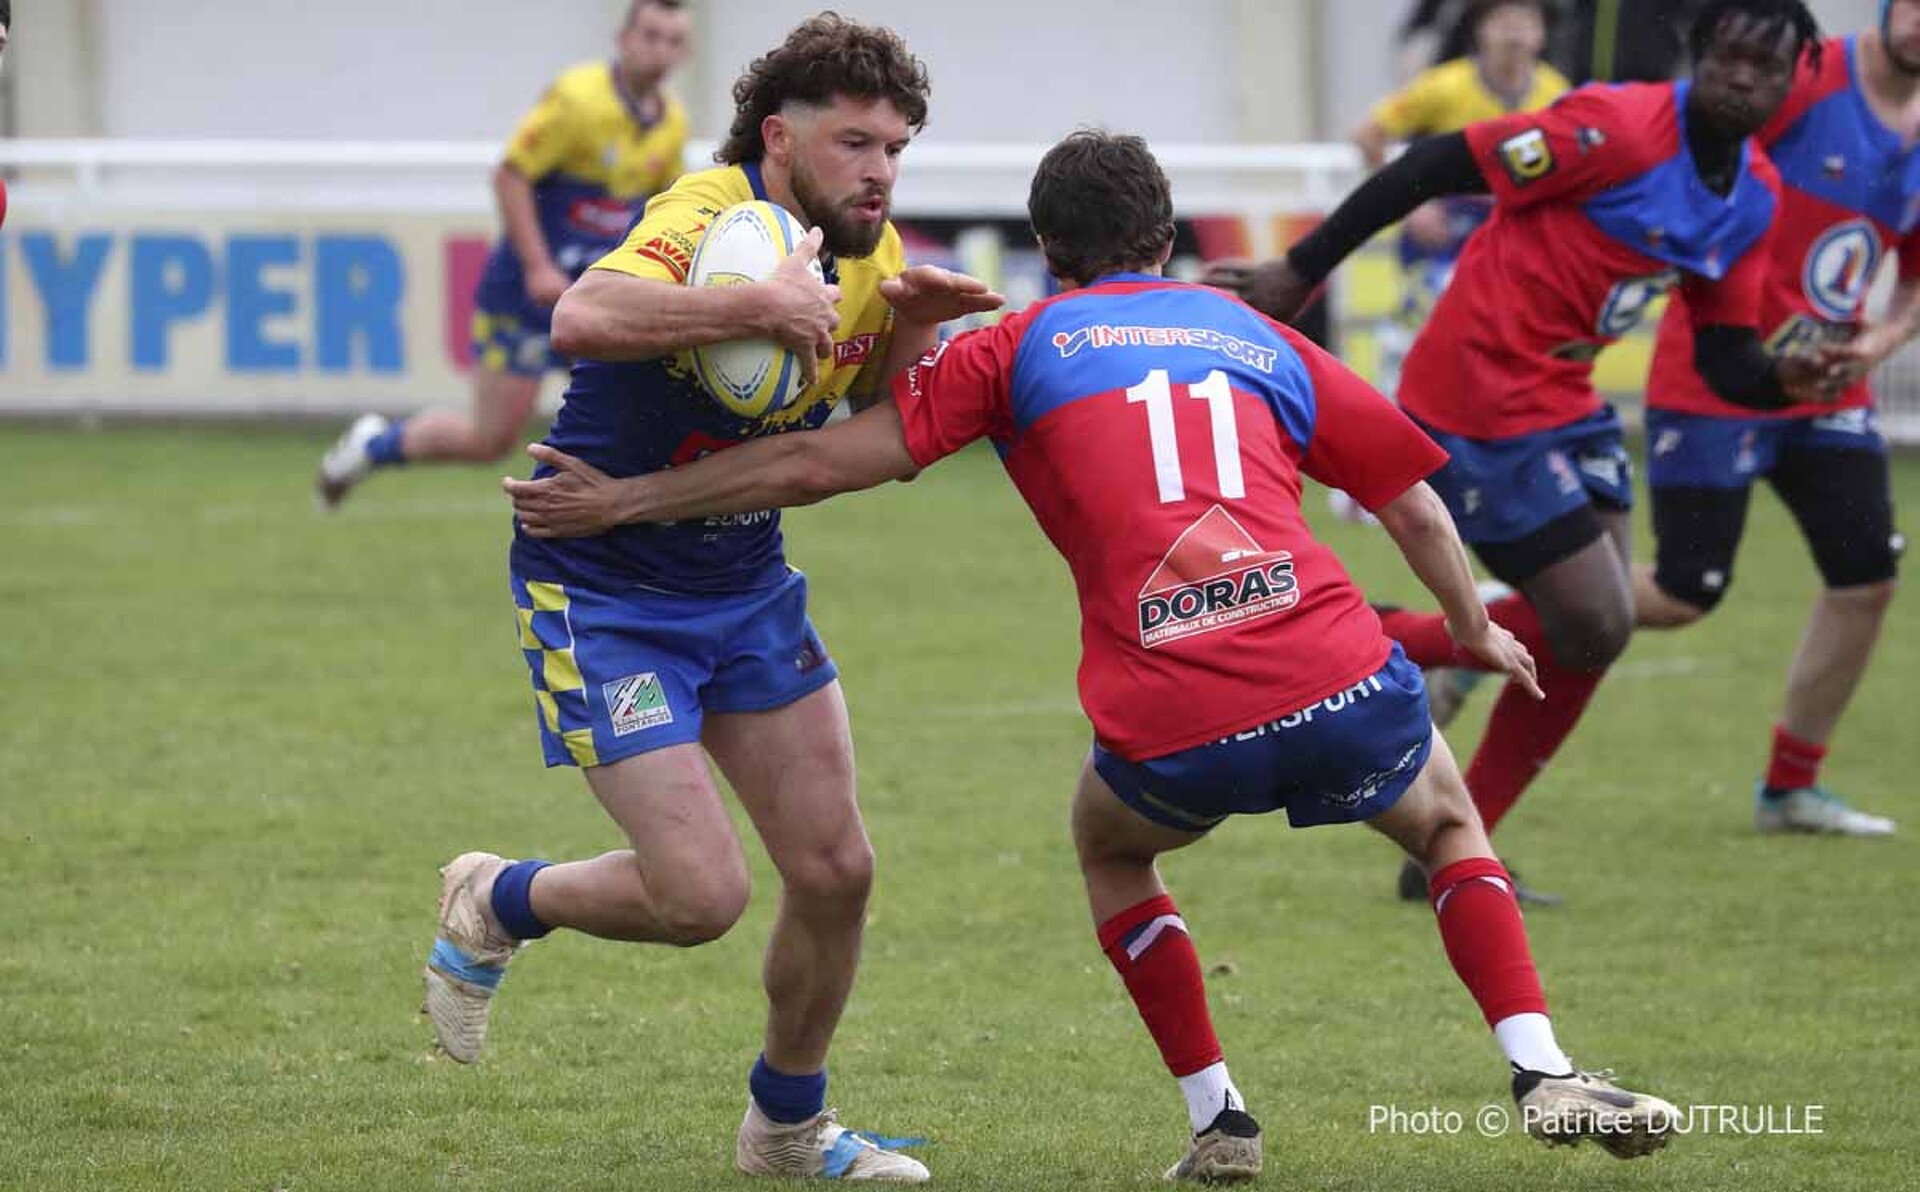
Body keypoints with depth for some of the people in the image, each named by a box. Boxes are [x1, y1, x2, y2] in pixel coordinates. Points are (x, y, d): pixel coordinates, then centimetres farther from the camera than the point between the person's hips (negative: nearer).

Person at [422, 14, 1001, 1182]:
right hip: (599, 589, -7)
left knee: (836, 869, 4)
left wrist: (914, 328, -8)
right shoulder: (706, 220, -26)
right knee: (702, 893, -13)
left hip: (747, 582, 7)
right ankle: (498, 903, 18)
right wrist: (760, 305, -45)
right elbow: (585, 319, -47)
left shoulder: (871, 253, -1)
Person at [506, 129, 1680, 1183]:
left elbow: (816, 464, 9)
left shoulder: (1020, 347, 14)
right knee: (1450, 824, 30)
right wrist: (1475, 629, 46)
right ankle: (1544, 1072, 10)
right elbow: (1416, 503, 27)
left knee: (1110, 847, 33)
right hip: (1337, 680, 1)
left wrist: (621, 500, 16)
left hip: (1173, 734, -1)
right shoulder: (1262, 338, 22)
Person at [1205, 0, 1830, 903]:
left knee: (1596, 628, 6)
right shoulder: (1622, 129, -20)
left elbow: (1724, 358, 9)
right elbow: (1436, 168, -17)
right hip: (1480, 396, -9)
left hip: (1562, 403, 9)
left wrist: (1785, 379, -15)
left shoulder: (1756, 200, 5)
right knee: (1592, 628, -11)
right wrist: (1298, 275, -14)